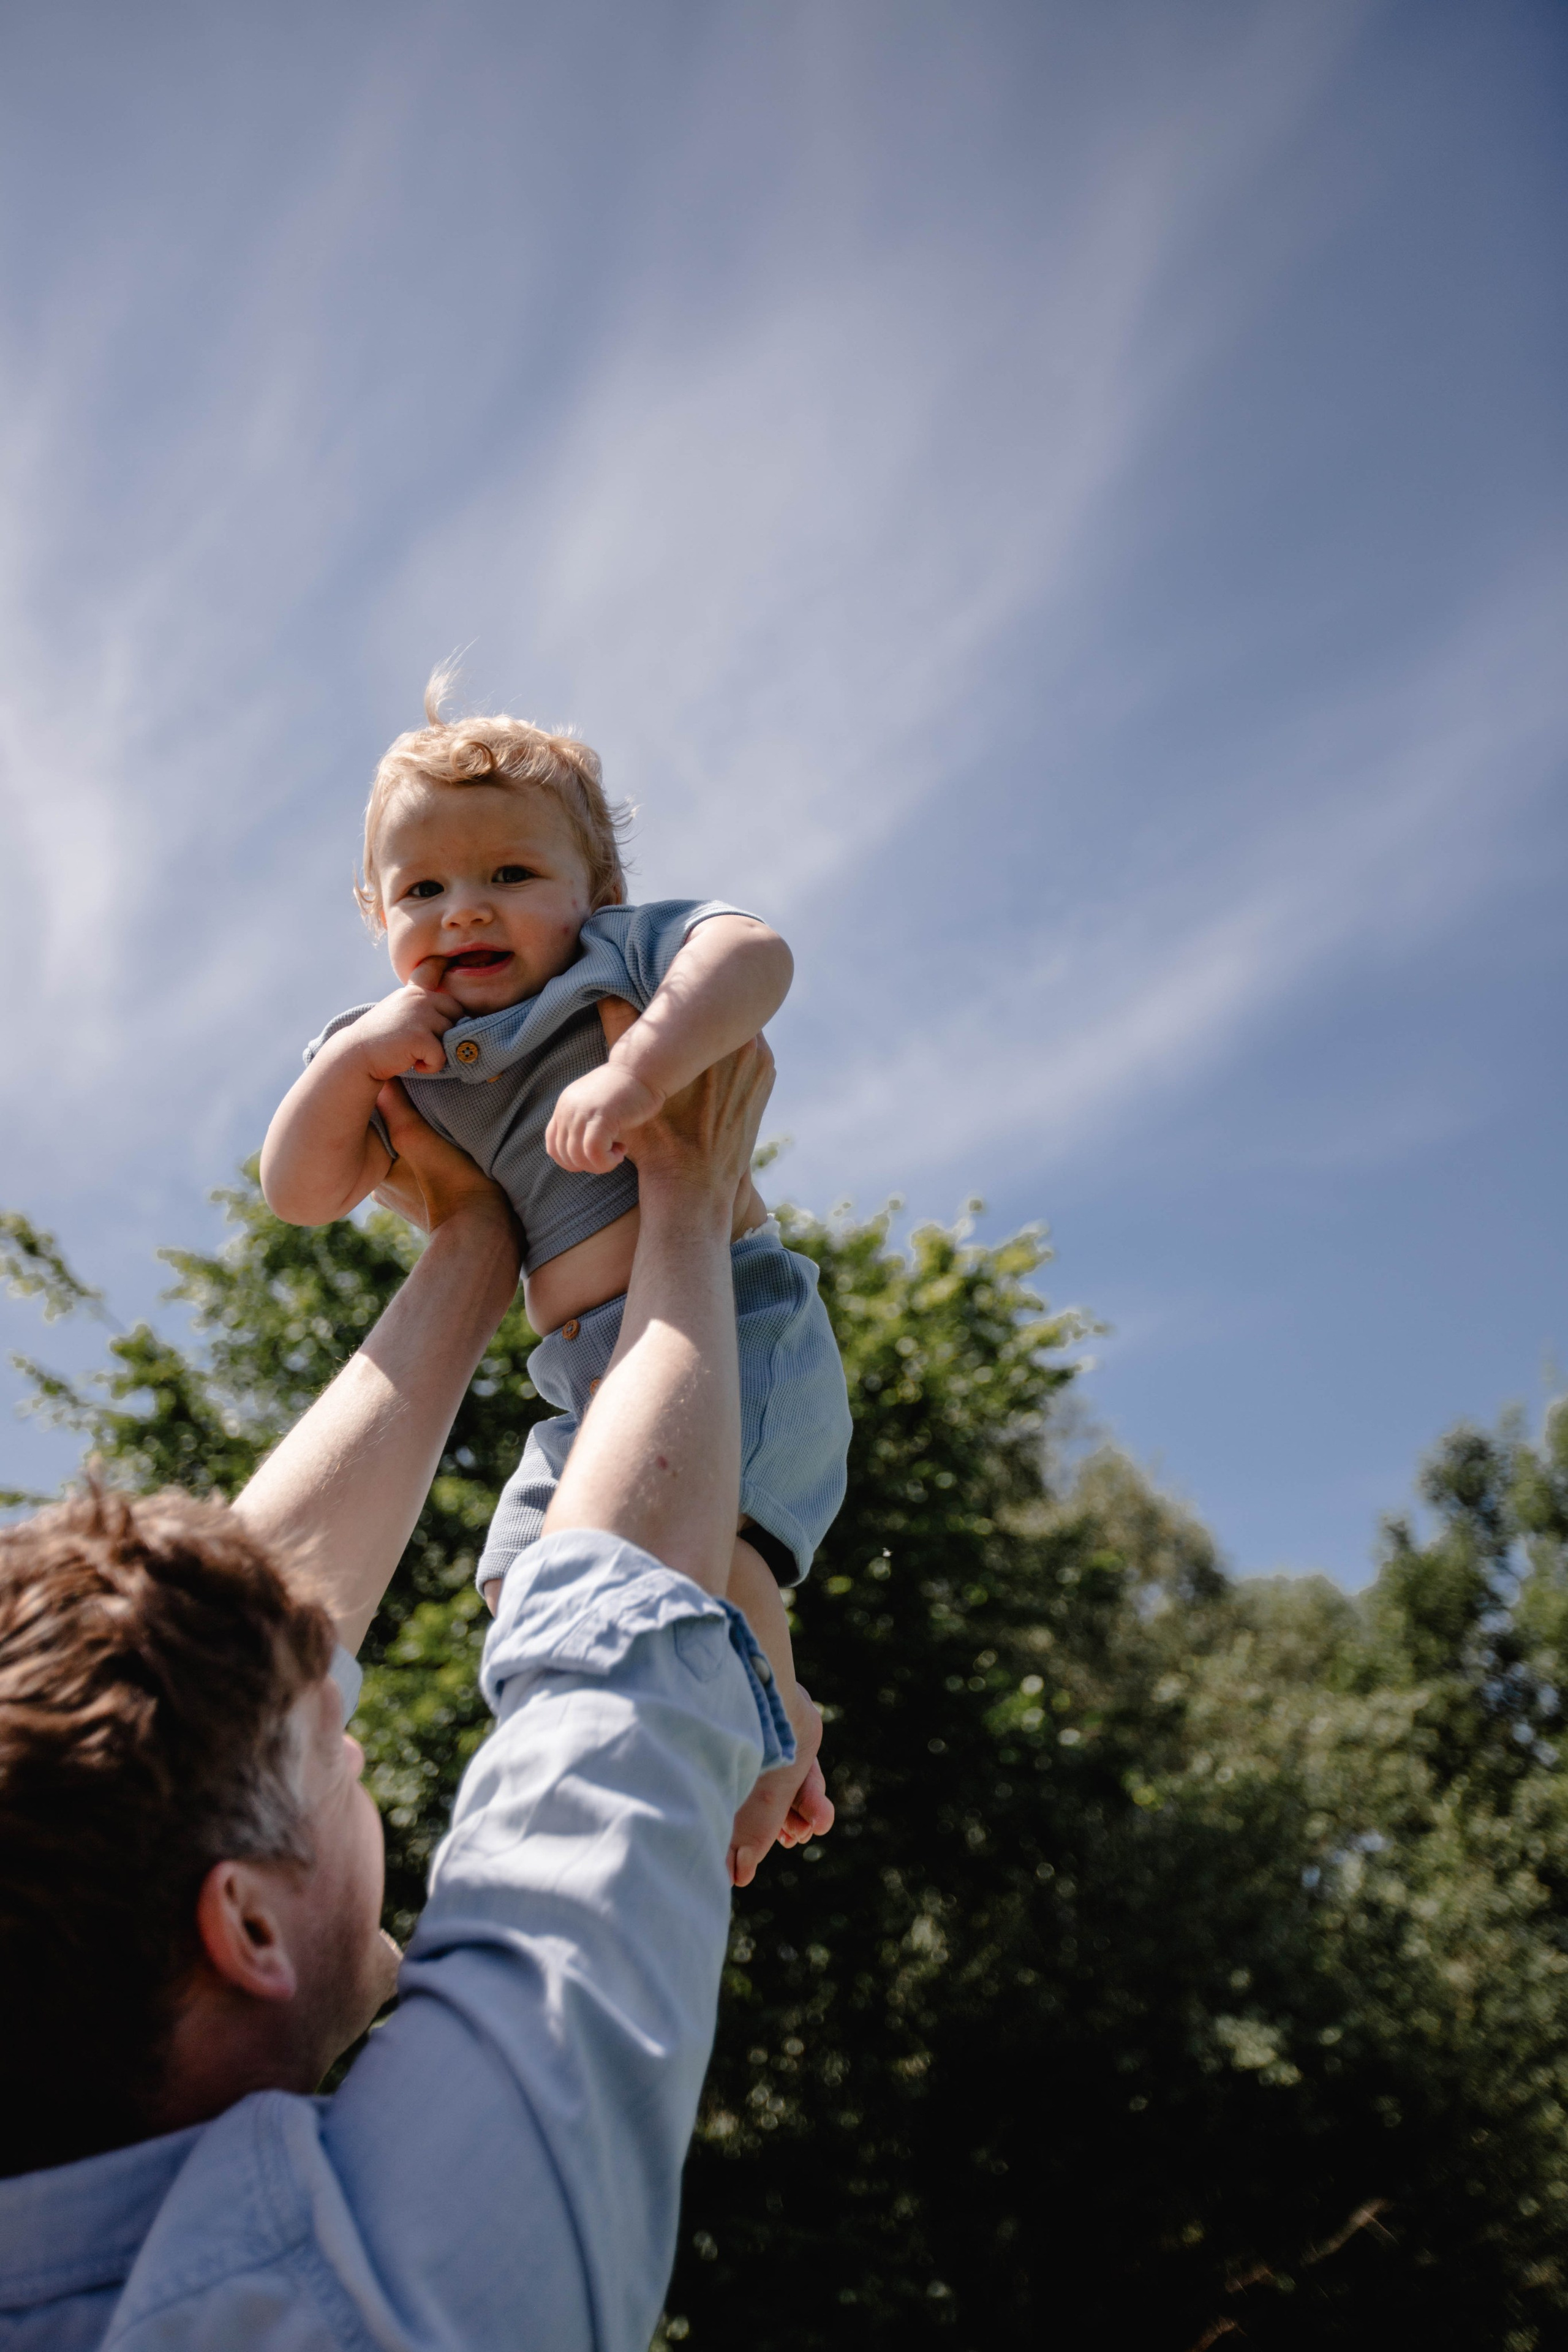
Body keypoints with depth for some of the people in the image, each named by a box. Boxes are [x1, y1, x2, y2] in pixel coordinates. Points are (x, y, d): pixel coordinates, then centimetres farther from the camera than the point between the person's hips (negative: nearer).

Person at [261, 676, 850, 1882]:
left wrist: (635, 1071, -36)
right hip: (591, 1375, 8)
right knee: (527, 1571, 9)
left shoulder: (614, 960, -3)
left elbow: (754, 950, -24)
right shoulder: (414, 1061, 15)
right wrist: (352, 1059, -6)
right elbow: (303, 1193, 9)